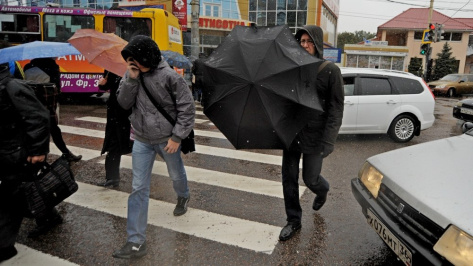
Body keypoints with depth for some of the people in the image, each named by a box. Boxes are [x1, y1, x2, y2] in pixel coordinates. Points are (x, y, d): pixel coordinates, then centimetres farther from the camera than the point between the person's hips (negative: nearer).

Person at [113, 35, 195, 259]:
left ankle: (183, 196, 58)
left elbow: (187, 108, -14)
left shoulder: (169, 76, -16)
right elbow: (123, 103, -5)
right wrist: (131, 79, -18)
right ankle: (136, 242, 9)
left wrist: (177, 136, -15)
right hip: (142, 140, 4)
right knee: (138, 189, 1)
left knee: (176, 175, 20)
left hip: (167, 139, -3)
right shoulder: (131, 74, -2)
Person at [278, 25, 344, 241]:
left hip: (314, 135, -4)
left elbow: (336, 107, -8)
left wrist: (328, 140, -15)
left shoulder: (330, 71, -5)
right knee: (289, 177, 6)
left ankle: (322, 190, 43)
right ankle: (293, 221, 24)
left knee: (310, 178, 5)